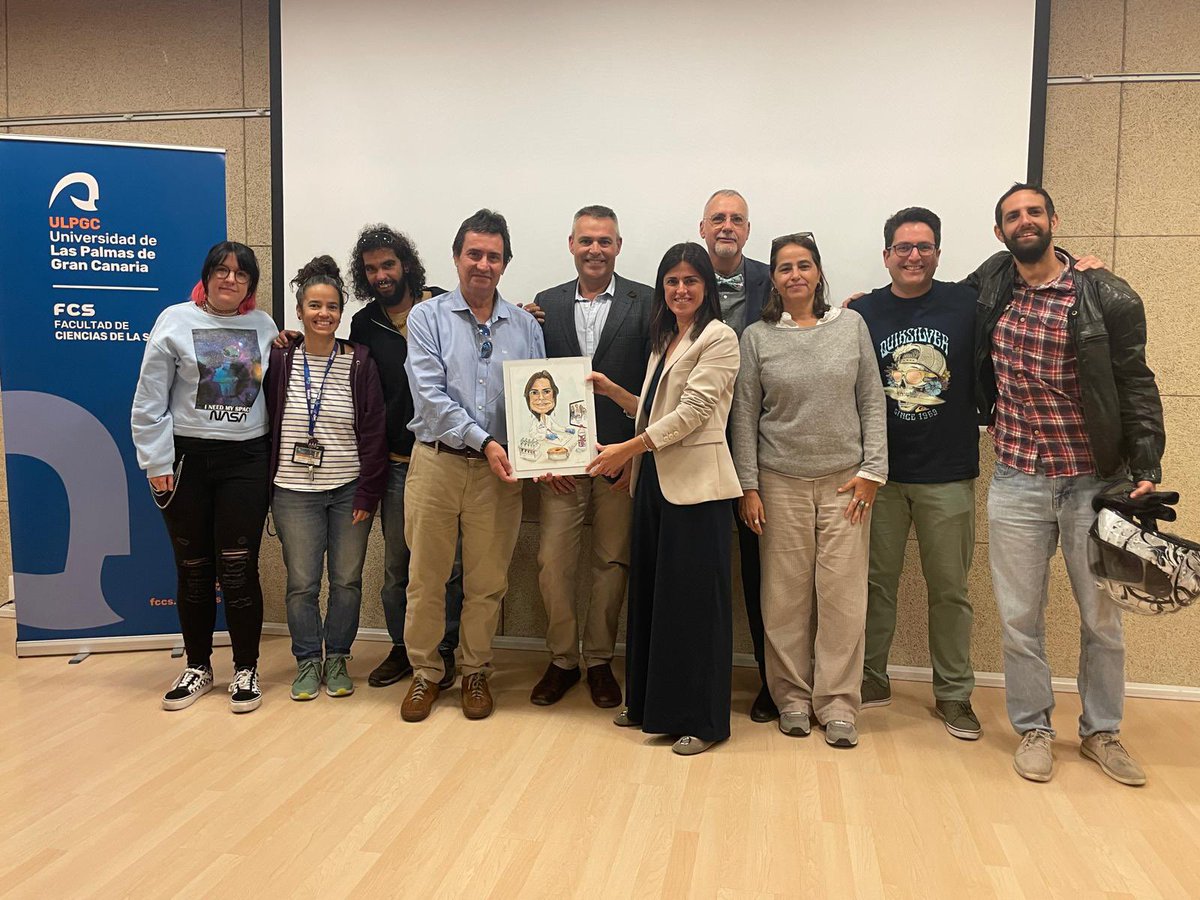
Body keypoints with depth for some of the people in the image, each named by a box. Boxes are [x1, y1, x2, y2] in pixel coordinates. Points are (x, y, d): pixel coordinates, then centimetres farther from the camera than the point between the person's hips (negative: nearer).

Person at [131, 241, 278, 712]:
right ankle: (197, 667, 26)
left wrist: (275, 462, 5)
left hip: (246, 460, 1)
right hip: (187, 458, 0)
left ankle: (246, 669, 14)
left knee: (238, 569, -1)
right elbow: (149, 401, -1)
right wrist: (158, 464, -5)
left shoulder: (264, 325, 6)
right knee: (193, 568, 10)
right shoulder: (175, 321, -1)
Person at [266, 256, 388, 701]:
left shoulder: (359, 362, -2)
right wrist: (266, 487, 1)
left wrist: (367, 494, -6)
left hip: (350, 491, 0)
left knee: (347, 580, 8)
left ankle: (337, 658, 25)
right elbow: (264, 425, 5)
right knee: (301, 583, 6)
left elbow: (373, 431, -2)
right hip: (295, 492, 0)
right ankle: (307, 661, 23)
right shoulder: (279, 360, 1)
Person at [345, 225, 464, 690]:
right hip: (397, 462, 3)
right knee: (395, 564, 10)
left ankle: (444, 649, 21)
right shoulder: (364, 325, 8)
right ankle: (402, 647, 26)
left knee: (449, 562, 5)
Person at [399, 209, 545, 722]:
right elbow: (431, 396, -9)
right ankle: (425, 672, 25)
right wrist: (485, 441, -17)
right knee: (426, 578, 7)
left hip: (499, 471, 2)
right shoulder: (427, 317, 2)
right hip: (436, 463, -1)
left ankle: (476, 672, 28)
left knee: (487, 582, 10)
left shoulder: (525, 325, 9)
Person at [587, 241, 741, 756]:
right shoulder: (663, 340, 18)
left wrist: (628, 448, -16)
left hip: (695, 481, -8)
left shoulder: (718, 338, -6)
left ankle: (701, 718, 9)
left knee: (695, 598, -2)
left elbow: (694, 410, -15)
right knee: (650, 592, 12)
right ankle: (650, 703, 26)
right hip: (654, 479, 8)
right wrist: (613, 392, 8)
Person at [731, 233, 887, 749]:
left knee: (843, 594, 0)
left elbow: (872, 401, 6)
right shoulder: (757, 337, 4)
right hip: (781, 481, 0)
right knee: (785, 595, 3)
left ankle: (836, 704, 12)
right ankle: (792, 697, 18)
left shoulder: (851, 325, 6)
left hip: (845, 480, 1)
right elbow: (744, 415, 3)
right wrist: (748, 486, -1)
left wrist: (872, 470, -2)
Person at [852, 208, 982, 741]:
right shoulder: (863, 313, 2)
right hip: (879, 474, 1)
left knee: (950, 589, 10)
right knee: (876, 582, 11)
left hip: (949, 475, 0)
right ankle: (871, 679, 27)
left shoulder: (967, 305, 0)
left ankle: (953, 693, 24)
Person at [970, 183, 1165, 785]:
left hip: (1093, 481, -2)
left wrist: (1147, 467, -13)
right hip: (1017, 482, 2)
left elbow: (1135, 386, -5)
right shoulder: (992, 284, 3)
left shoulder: (1106, 298, -6)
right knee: (1019, 615, 8)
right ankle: (1034, 729, 25)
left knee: (1101, 616, 11)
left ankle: (1101, 731, 29)